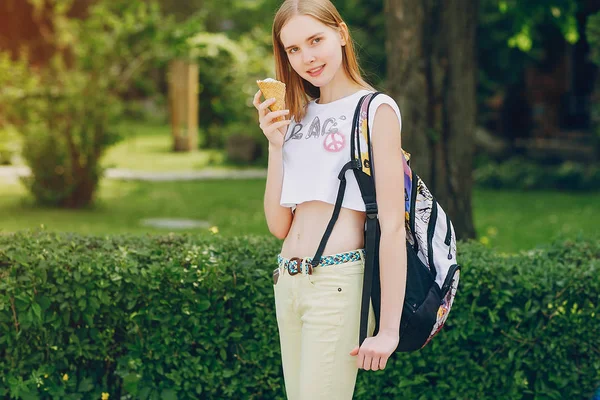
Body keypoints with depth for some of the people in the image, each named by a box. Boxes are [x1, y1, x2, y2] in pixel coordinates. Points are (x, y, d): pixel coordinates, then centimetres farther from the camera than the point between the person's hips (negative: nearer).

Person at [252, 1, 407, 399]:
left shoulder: (376, 110, -5)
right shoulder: (299, 117, 14)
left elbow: (392, 225, -12)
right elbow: (279, 225, 10)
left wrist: (388, 329, -17)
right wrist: (276, 145, -1)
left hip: (339, 283, -7)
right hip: (288, 282, 7)